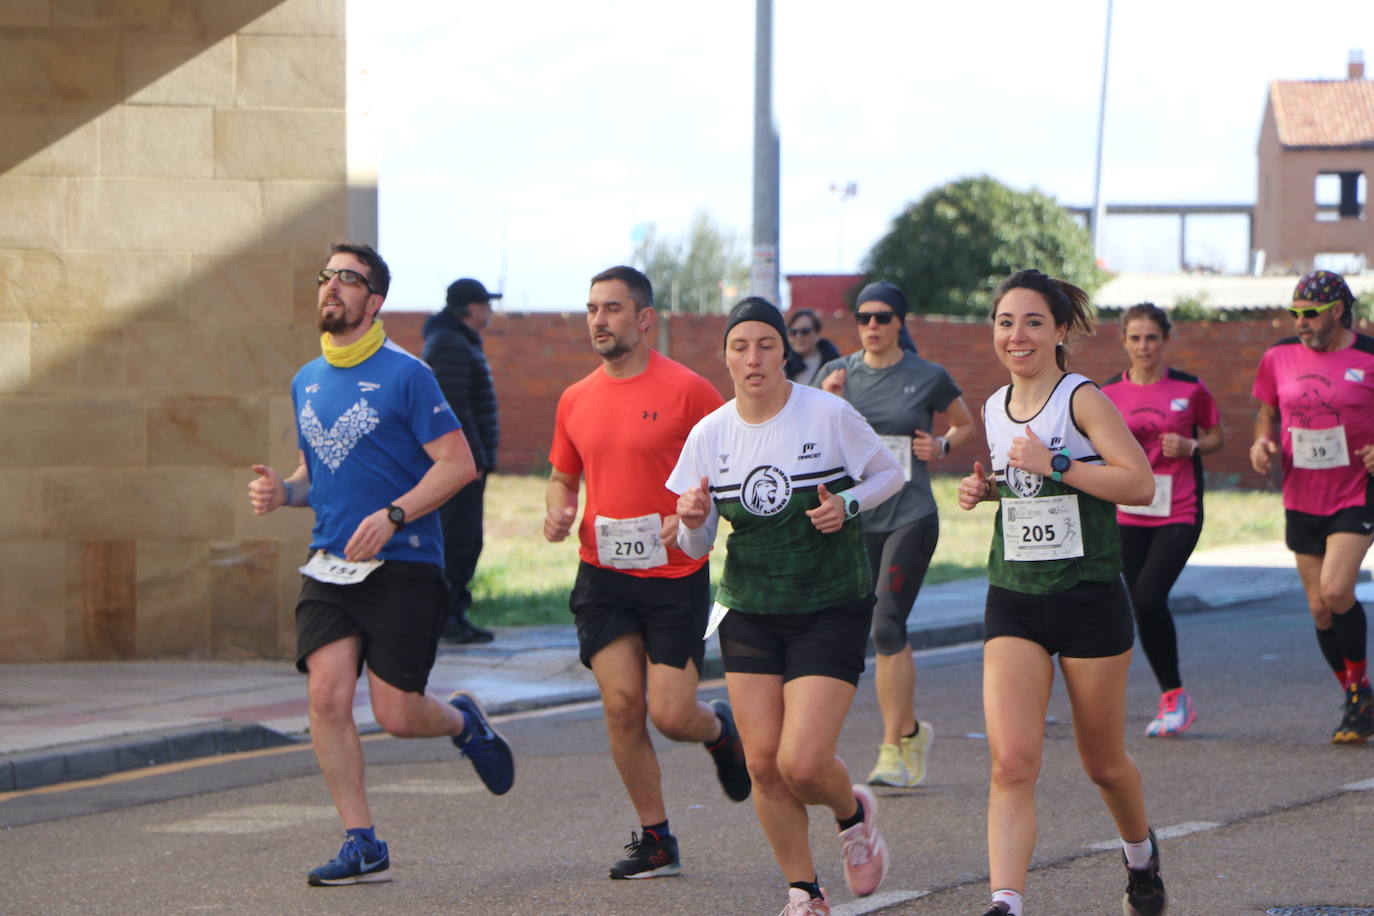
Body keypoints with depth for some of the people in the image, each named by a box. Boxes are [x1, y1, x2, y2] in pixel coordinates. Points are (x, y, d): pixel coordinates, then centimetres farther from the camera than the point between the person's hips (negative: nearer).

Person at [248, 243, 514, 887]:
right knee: (327, 695, -11)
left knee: (396, 714, -5)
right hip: (329, 566, 5)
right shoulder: (306, 382, 13)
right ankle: (361, 846, -4)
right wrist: (282, 491, 2)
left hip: (402, 567, -5)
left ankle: (464, 722, 30)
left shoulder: (405, 375, -7)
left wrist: (391, 516, -20)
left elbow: (458, 464, -10)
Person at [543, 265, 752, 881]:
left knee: (670, 715, -8)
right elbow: (563, 477, 22)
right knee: (621, 704, -6)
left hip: (675, 577, -4)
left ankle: (719, 728, 29)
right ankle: (655, 839, 7)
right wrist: (558, 510, 0)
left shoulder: (688, 390, -7)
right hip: (603, 577, 4)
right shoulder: (576, 399, 8)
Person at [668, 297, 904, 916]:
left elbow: (889, 474, 3)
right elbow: (695, 546, 6)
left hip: (831, 609, -4)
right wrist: (692, 521, -17)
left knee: (802, 763, -14)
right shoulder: (709, 435, 0)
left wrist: (847, 505, -16)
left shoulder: (830, 416, -11)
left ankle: (854, 814, 21)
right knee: (763, 762, -2)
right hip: (749, 611, 4)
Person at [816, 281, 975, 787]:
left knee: (887, 626, -14)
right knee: (888, 632, 7)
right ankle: (911, 732, 26)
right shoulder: (837, 374, 6)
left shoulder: (929, 378, 0)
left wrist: (941, 446, -4)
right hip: (856, 515, 3)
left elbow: (966, 424, 16)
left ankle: (893, 751, -10)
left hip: (911, 516, -3)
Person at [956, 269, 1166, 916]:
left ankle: (1141, 856, 42)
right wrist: (984, 490, 7)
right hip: (1013, 601, 4)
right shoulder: (994, 409, 9)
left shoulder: (1083, 399, -9)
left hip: (1089, 596, -4)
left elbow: (1141, 483, -19)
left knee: (1103, 763, 12)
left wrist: (1057, 465, -24)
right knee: (1012, 763, -15)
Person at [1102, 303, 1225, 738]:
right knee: (1141, 604, 3)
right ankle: (1171, 697, 18)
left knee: (1149, 596, -18)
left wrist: (1190, 446, -9)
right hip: (1129, 514, 3)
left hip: (1179, 512, -3)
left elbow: (1217, 435, 11)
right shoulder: (1109, 393, 4)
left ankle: (1175, 696, -2)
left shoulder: (1190, 389, -1)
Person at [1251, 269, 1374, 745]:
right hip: (1302, 498, 4)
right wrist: (1263, 442, -4)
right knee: (1319, 607, 6)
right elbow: (1268, 412, 17)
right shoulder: (1279, 358, 2)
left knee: (1336, 591, -22)